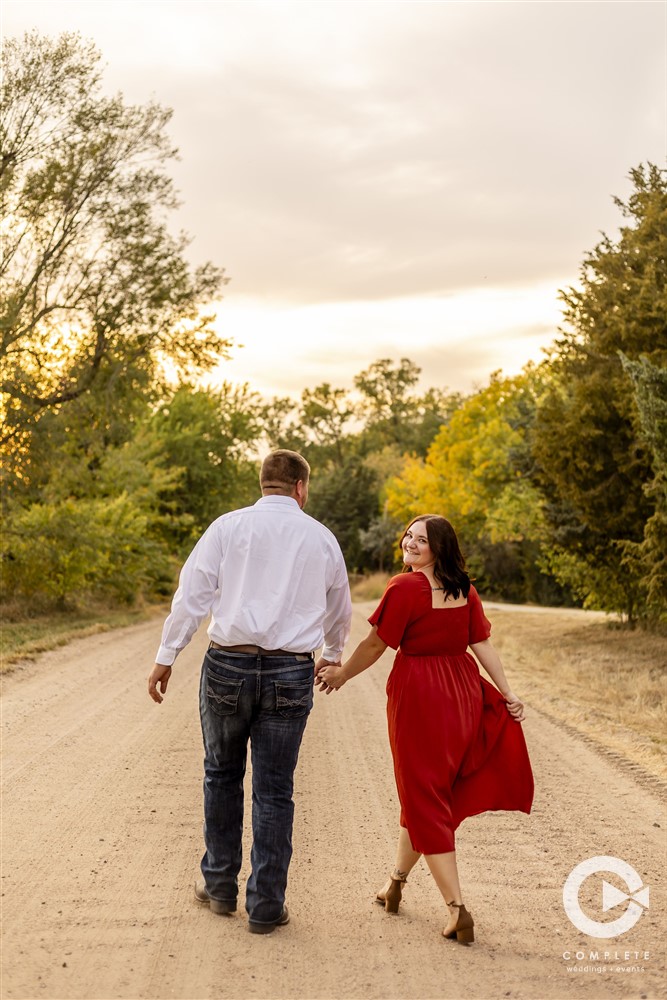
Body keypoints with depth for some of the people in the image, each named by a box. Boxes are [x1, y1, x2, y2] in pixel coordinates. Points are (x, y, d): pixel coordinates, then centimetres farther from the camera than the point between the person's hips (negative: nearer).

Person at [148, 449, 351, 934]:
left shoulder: (229, 526, 2)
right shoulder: (321, 537, 8)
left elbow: (193, 592, -3)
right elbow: (339, 610, 21)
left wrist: (166, 656, 2)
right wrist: (333, 655, 39)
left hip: (229, 663, 0)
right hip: (291, 672, 1)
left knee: (223, 774, 18)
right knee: (274, 790, 8)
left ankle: (221, 885, 28)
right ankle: (266, 904, 13)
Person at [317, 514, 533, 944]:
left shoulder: (405, 587, -17)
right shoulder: (465, 589, 3)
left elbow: (376, 644, -11)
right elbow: (483, 644, 1)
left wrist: (341, 674, 3)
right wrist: (508, 692, 4)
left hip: (419, 698, -7)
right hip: (462, 695, 7)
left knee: (425, 800, 3)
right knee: (427, 790, 21)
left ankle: (458, 907, -1)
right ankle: (397, 881, 38)